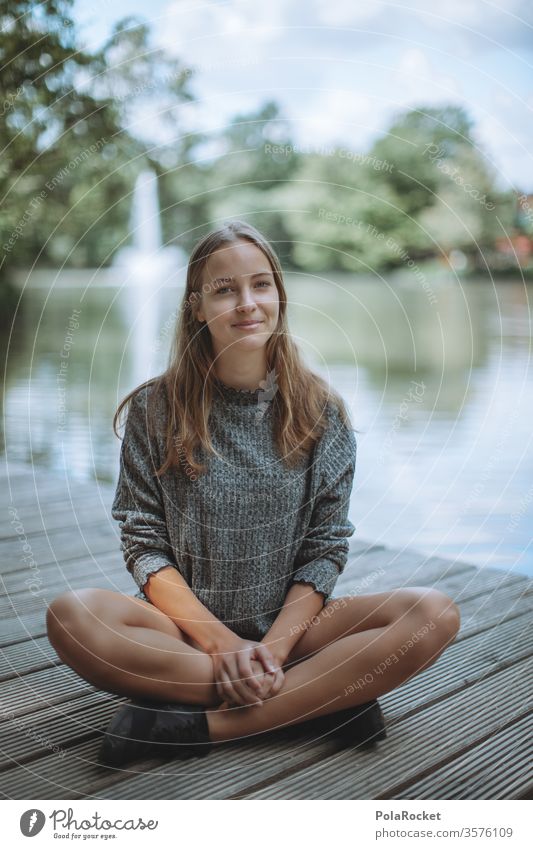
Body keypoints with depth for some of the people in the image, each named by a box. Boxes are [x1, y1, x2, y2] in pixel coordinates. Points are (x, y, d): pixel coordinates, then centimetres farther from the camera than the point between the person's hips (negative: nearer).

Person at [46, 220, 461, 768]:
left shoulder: (320, 412, 1)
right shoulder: (155, 409, -1)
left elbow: (326, 548, 0)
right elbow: (144, 545, -3)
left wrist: (274, 645, -15)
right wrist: (221, 642, -15)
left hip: (291, 625, 1)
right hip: (188, 628, 0)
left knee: (435, 613, -23)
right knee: (71, 616, -31)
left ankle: (206, 725, -24)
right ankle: (323, 699, -23)